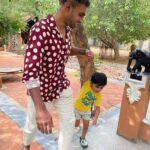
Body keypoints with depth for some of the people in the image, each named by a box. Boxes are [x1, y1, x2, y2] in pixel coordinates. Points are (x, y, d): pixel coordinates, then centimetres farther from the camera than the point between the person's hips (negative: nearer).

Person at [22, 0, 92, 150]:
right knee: (33, 124, 20)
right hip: (40, 89, -5)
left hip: (62, 86, 6)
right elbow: (30, 71, -38)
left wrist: (84, 51, 1)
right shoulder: (40, 29, -29)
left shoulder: (67, 29, -4)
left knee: (69, 123, 11)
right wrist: (41, 109, -47)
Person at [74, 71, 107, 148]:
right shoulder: (87, 84, -27)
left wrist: (96, 117, -28)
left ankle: (82, 138, 36)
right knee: (76, 124, 7)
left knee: (86, 125, 9)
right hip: (77, 108, -3)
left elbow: (97, 107, -16)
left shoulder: (98, 95, -17)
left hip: (86, 110, 3)